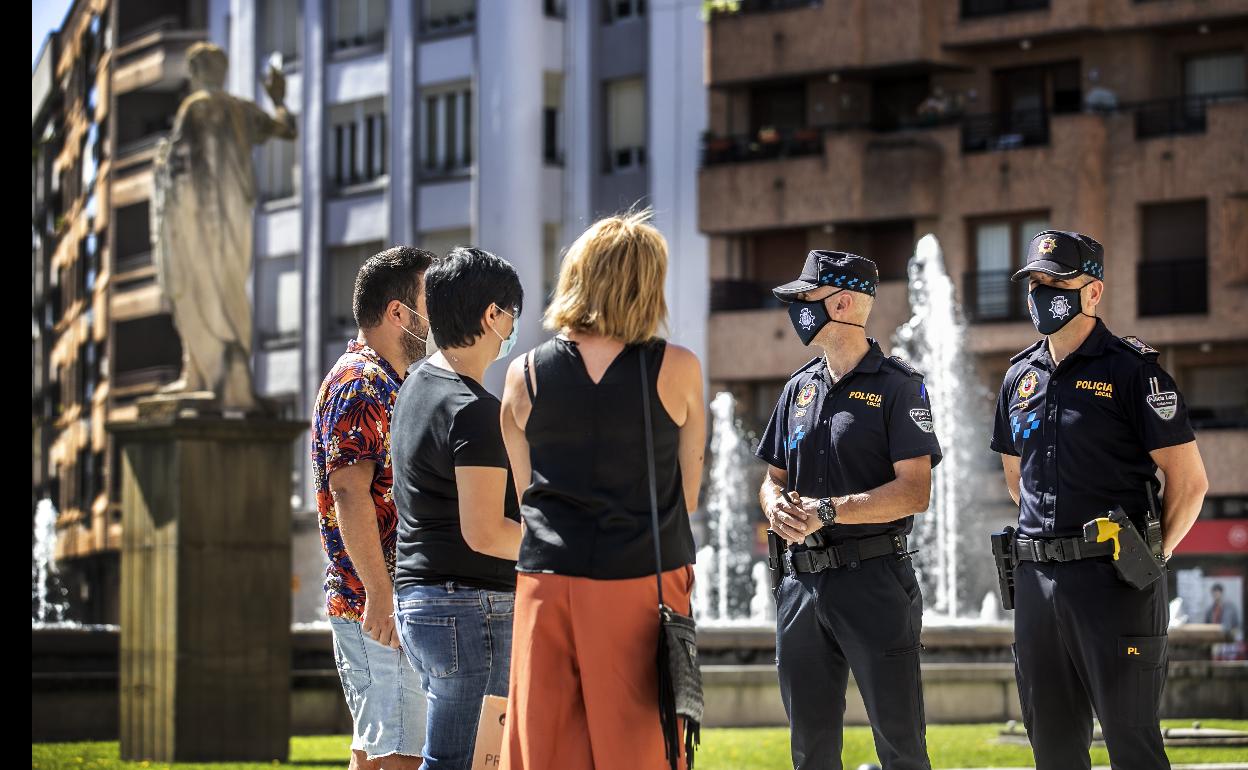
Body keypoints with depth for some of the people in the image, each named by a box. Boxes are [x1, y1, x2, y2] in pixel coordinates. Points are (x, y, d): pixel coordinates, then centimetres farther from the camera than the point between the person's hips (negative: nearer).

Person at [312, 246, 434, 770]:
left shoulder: (387, 384, 20)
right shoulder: (361, 383, -13)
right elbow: (349, 491, -22)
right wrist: (380, 593, -25)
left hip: (380, 604, 10)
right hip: (377, 605, -10)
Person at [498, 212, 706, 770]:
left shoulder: (525, 375, 2)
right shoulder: (677, 370, -4)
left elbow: (527, 494, 10)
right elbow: (687, 491, 4)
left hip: (546, 582, 2)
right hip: (643, 581, -2)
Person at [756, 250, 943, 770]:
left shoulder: (898, 387, -4)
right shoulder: (799, 388, 16)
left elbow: (914, 491, -13)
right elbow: (774, 479, 19)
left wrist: (827, 510, -21)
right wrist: (777, 506, -5)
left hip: (873, 579, -6)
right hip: (801, 584, 6)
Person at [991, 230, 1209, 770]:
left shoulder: (1132, 369, -6)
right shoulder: (1020, 376, 14)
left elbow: (1190, 480, -6)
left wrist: (1154, 554, -2)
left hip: (1114, 582, -7)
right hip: (1036, 579, 7)